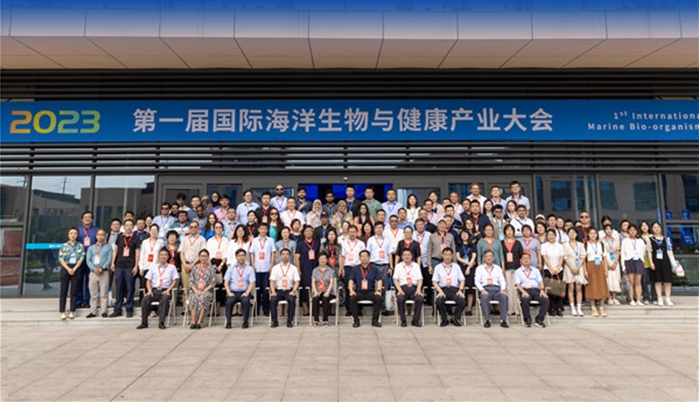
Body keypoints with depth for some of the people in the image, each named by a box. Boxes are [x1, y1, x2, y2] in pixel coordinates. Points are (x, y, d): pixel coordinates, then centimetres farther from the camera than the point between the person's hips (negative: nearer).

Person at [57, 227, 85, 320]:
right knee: (63, 291, 0)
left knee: (74, 291, 2)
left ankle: (72, 311, 7)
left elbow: (81, 258, -1)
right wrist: (68, 269, -12)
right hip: (65, 268, 0)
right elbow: (61, 259, -1)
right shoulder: (64, 246, 5)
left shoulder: (80, 246, 5)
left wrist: (74, 269, -12)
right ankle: (62, 312, 2)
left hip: (76, 269, 0)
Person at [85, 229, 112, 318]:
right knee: (93, 294, 7)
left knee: (104, 294, 0)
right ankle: (93, 312, 13)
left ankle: (104, 311, 4)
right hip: (93, 273, 2)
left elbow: (109, 260, -2)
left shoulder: (108, 247, 6)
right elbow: (88, 260, 3)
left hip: (104, 273, -2)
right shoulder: (91, 248, 12)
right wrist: (94, 269, -12)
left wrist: (102, 268, -17)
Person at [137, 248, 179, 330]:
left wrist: (168, 290, -9)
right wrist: (149, 290, -3)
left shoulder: (172, 267, 14)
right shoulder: (153, 267, 20)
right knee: (145, 299, -27)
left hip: (165, 291, -2)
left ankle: (161, 322, -30)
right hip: (154, 290, 2)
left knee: (165, 299, -35)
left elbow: (174, 281, 7)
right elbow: (148, 281, 15)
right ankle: (144, 322, -17)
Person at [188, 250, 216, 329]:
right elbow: (191, 281, 8)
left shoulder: (211, 268, 9)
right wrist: (196, 290, -9)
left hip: (207, 291, -2)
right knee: (193, 298, -32)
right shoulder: (195, 267, 16)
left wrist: (204, 291, -11)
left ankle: (199, 322, -36)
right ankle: (193, 322, -34)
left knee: (203, 298, -35)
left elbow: (213, 282, 1)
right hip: (195, 291, 2)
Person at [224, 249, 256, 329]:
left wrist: (247, 293, -15)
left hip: (244, 292, -1)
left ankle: (245, 322, -19)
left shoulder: (250, 269, 9)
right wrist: (229, 292, -9)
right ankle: (228, 322, -18)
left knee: (246, 301, -32)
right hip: (233, 292, 1)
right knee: (229, 301, -30)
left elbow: (252, 283, 0)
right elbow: (226, 282, 7)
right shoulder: (231, 268, 13)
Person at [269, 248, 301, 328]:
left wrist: (293, 291, -15)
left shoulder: (293, 268, 9)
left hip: (289, 291, 0)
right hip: (278, 290, 1)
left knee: (292, 300, -32)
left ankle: (290, 321, -17)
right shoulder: (275, 268, 10)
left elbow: (297, 281, 2)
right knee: (273, 300, -30)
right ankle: (274, 321, -15)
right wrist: (273, 291, -13)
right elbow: (272, 281, 4)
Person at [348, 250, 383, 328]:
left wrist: (378, 290, -12)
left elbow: (379, 280, 6)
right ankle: (356, 320, -15)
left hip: (370, 292, 0)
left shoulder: (374, 269, 11)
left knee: (378, 298, -29)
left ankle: (375, 320, -12)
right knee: (352, 299, -30)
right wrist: (351, 290, -13)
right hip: (358, 292, 0)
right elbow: (351, 281, 5)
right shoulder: (355, 269, 11)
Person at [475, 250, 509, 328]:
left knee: (504, 297, -32)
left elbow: (502, 280, 14)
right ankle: (487, 320, -29)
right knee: (484, 298, -36)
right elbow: (477, 281, 7)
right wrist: (482, 290, -12)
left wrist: (503, 289, -7)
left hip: (497, 289, 2)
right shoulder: (479, 268, 18)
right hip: (485, 289, -1)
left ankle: (503, 320, -27)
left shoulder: (497, 268, 24)